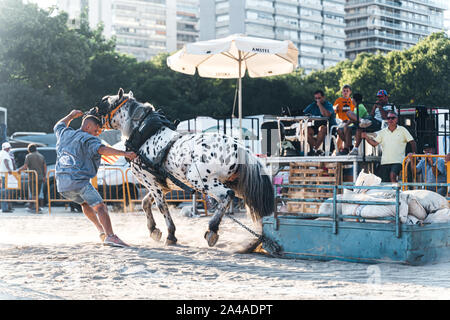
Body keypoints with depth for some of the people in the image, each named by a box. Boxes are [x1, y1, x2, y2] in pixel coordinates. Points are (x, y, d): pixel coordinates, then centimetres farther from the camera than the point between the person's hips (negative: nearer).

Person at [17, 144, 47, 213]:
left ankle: (37, 208, -9)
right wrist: (44, 176, 13)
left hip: (32, 178, -5)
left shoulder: (29, 156, -5)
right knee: (37, 193, 12)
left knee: (34, 194, -3)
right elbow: (45, 167, 7)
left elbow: (25, 167, -13)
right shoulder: (41, 156, 10)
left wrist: (19, 170, 4)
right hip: (40, 178, 5)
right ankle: (31, 207, 19)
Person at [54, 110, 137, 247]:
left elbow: (59, 126, 48)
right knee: (100, 207, -15)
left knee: (85, 202, 31)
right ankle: (110, 236, -33)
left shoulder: (66, 134, 23)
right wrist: (124, 153, -26)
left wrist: (71, 115, 60)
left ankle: (101, 230, 22)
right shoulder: (89, 139, 1)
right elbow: (102, 150, -19)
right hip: (78, 179, -8)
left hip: (62, 185, 8)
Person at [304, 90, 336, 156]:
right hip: (316, 126, 6)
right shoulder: (313, 105, 12)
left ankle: (315, 149, -31)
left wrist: (319, 104, -18)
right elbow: (303, 113, 12)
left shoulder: (328, 105, -5)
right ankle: (318, 150, -22)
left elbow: (326, 115, -25)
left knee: (322, 128, -39)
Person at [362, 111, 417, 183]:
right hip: (385, 161, 4)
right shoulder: (382, 132, 13)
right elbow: (374, 143, 8)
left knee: (392, 175, -30)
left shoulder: (402, 130, 6)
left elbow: (412, 142, 4)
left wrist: (413, 152, -11)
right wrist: (366, 137, -9)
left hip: (397, 161, -3)